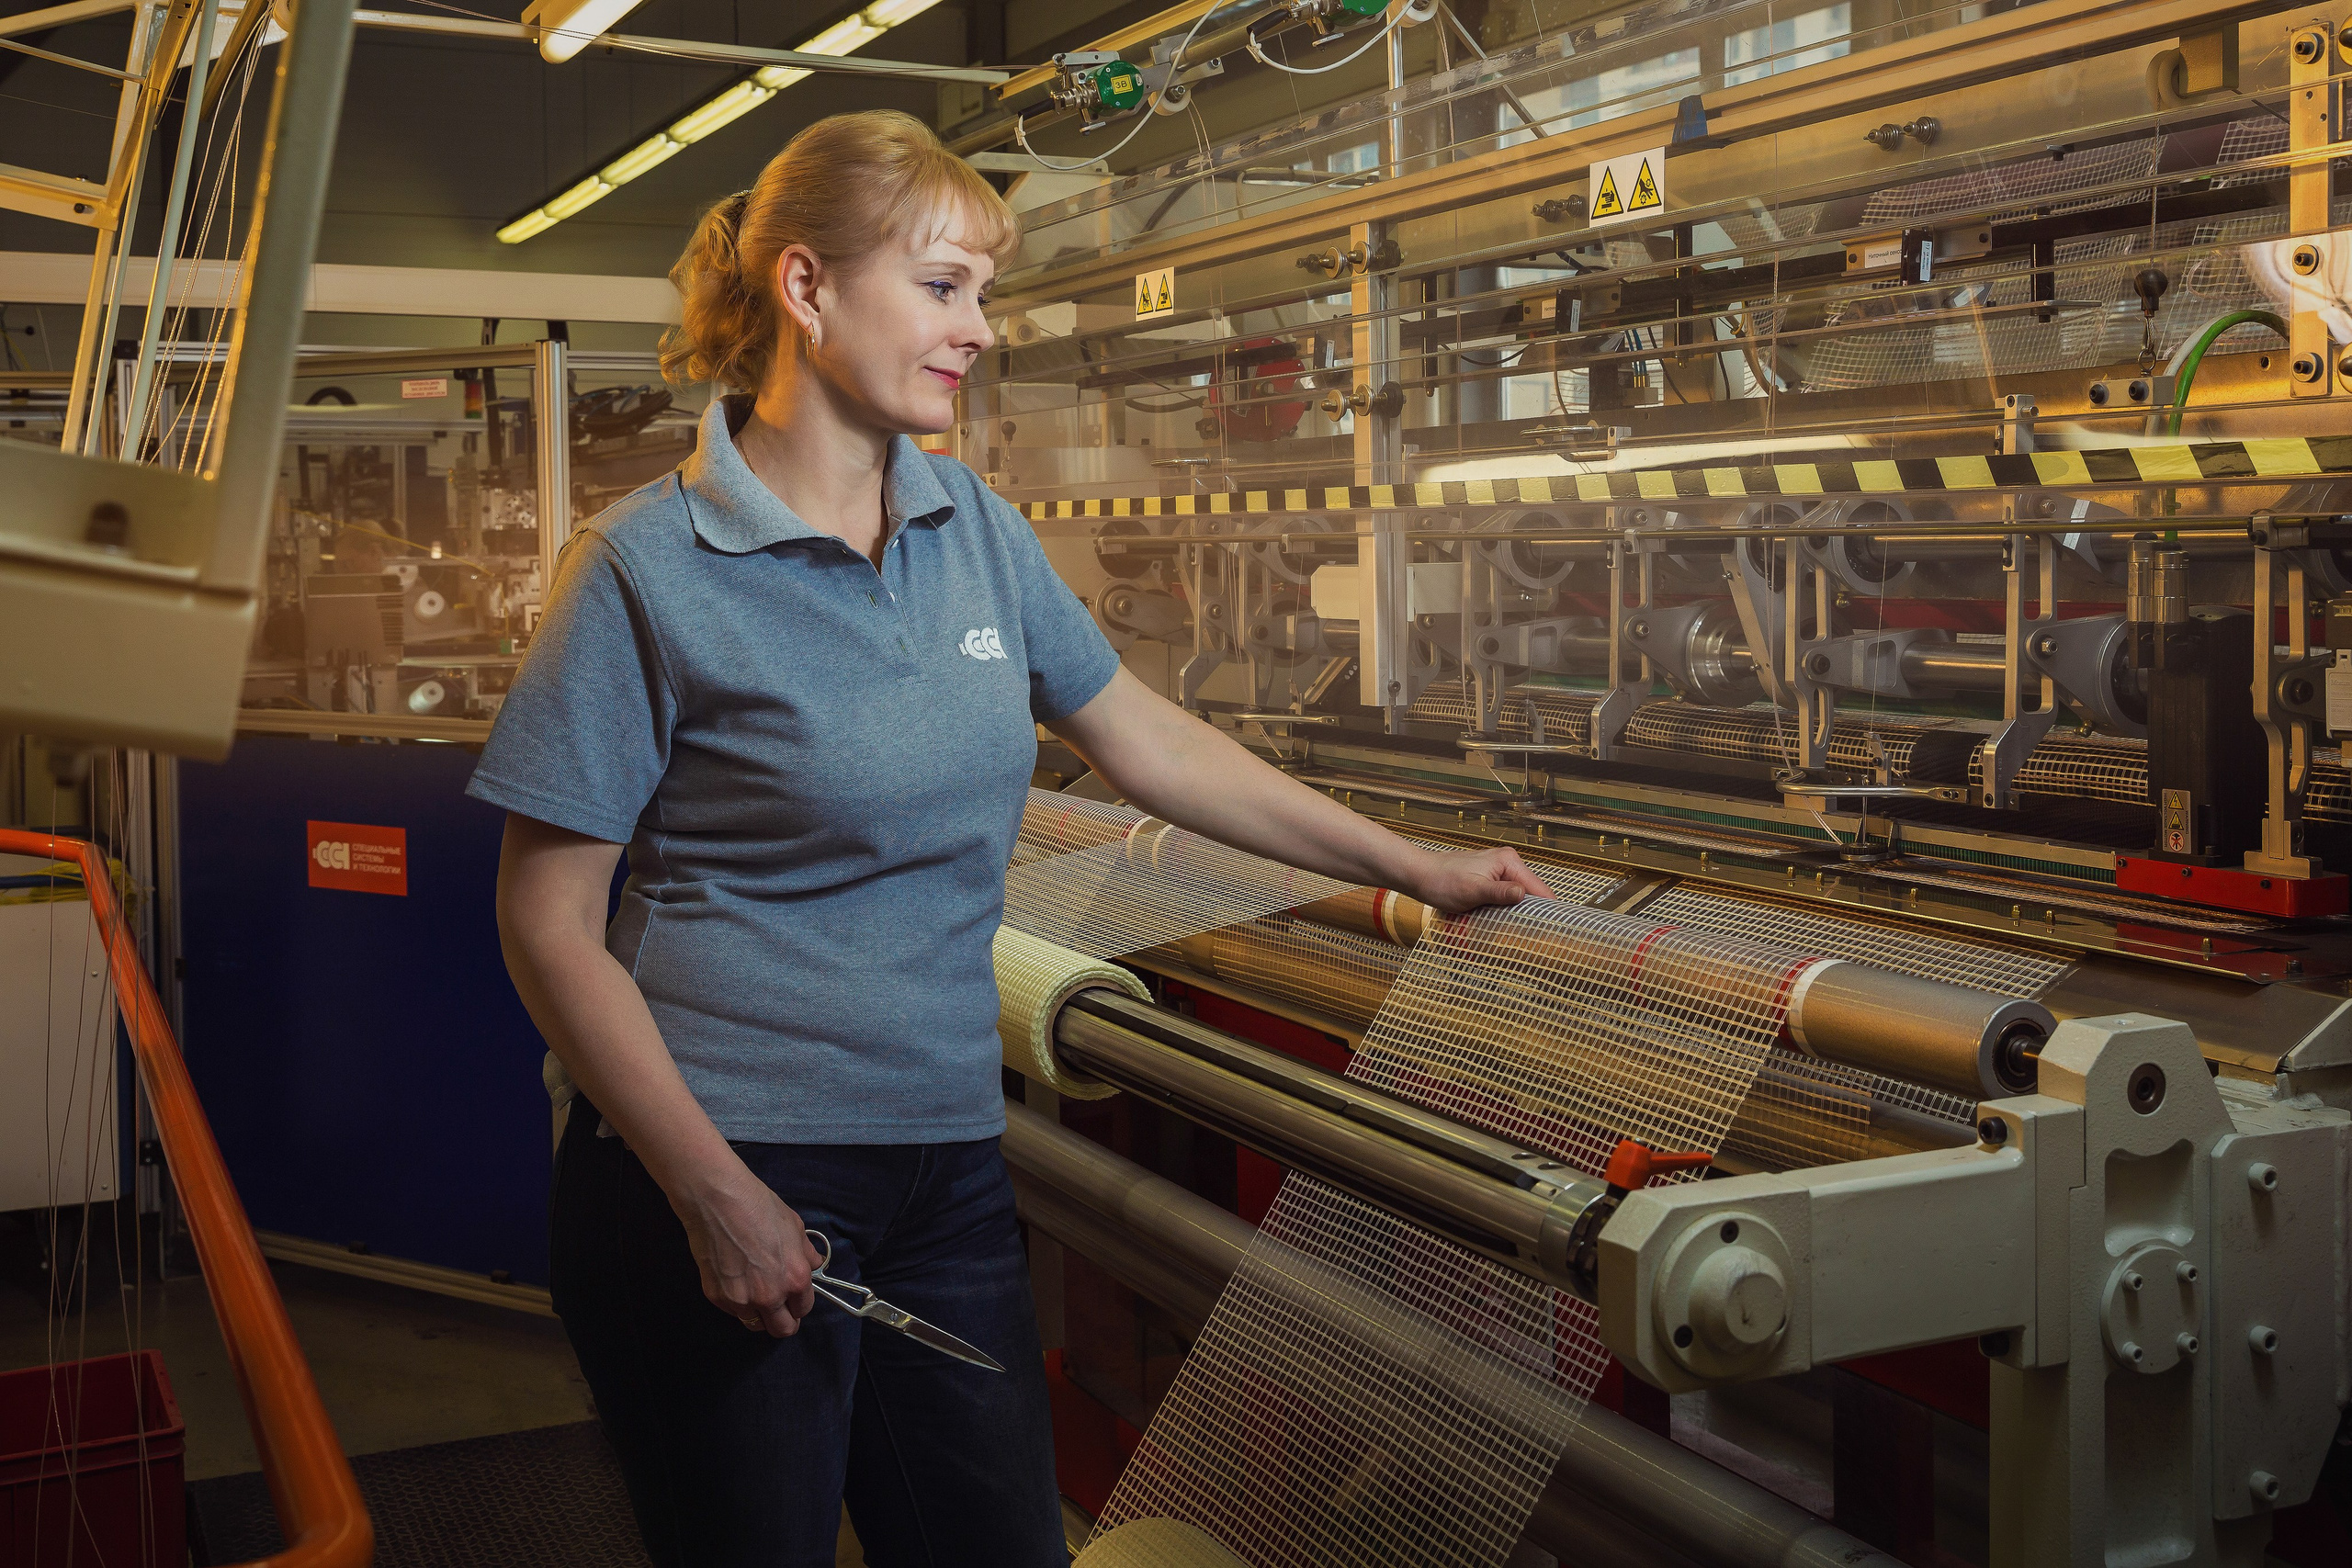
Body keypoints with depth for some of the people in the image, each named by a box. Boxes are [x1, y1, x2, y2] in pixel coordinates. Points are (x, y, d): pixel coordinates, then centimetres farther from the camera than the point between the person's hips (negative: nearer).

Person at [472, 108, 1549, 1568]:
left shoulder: (977, 528, 6)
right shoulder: (650, 567, -11)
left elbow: (1147, 739, 16)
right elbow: (550, 920, -12)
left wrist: (1415, 869, 17)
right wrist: (713, 1198, -17)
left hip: (947, 1160, 6)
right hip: (728, 1173, -5)